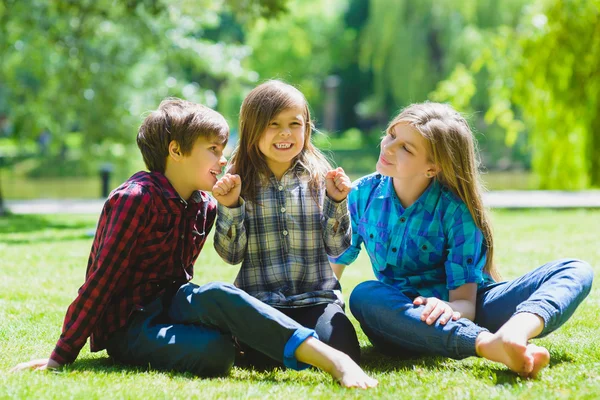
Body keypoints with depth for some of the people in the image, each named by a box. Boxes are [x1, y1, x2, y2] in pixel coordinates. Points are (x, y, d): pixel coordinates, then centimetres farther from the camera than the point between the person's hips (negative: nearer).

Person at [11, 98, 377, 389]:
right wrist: (62, 356, -14)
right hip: (125, 326, -8)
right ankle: (332, 360, -44)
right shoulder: (135, 199, -16)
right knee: (214, 352, -34)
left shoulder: (206, 206, 6)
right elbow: (102, 279, -16)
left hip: (167, 307, 8)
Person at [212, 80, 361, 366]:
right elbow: (232, 255, 2)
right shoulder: (237, 182, 3)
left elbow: (336, 248, 5)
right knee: (266, 357, -28)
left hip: (317, 296, 1)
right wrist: (229, 207, -13)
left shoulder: (318, 178, 5)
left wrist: (337, 202, -10)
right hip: (261, 299, -1)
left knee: (343, 352, -25)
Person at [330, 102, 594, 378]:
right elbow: (332, 267, 7)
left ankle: (514, 332, -55)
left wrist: (450, 309, -38)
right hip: (405, 322, 1)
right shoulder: (363, 195, 0)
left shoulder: (456, 210, -10)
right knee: (364, 296, -35)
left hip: (460, 314, -1)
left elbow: (465, 300, -16)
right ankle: (491, 346, -50)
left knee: (575, 271, -19)